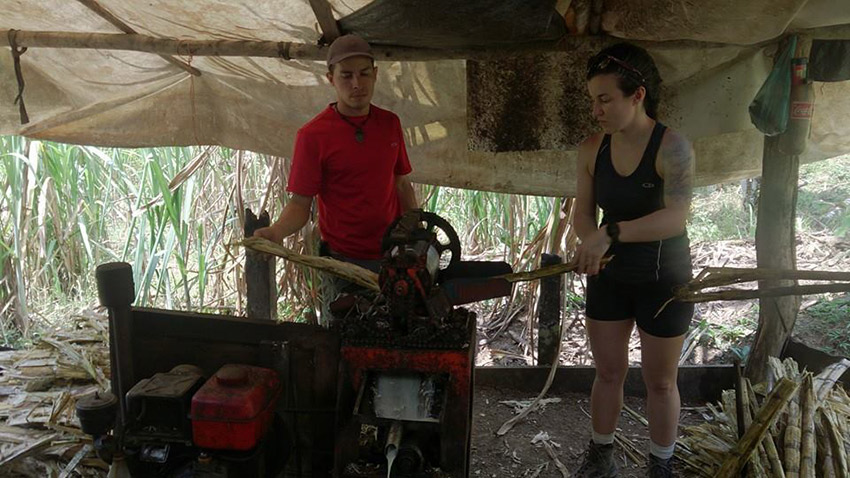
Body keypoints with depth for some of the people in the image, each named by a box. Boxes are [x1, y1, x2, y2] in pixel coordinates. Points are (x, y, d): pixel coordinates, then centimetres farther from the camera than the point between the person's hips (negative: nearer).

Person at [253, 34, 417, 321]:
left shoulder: (390, 123, 3)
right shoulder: (313, 134, -12)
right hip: (345, 263, -4)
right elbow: (300, 203, -10)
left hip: (393, 258, 5)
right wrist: (275, 232, -29)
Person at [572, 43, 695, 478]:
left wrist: (611, 233, -43)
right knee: (608, 372, 16)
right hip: (608, 278, 4)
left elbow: (675, 216, -32)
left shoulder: (672, 147, -20)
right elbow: (583, 209, -2)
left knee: (660, 381, 13)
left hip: (663, 281, -4)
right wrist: (589, 243, -24)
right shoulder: (592, 149, -5)